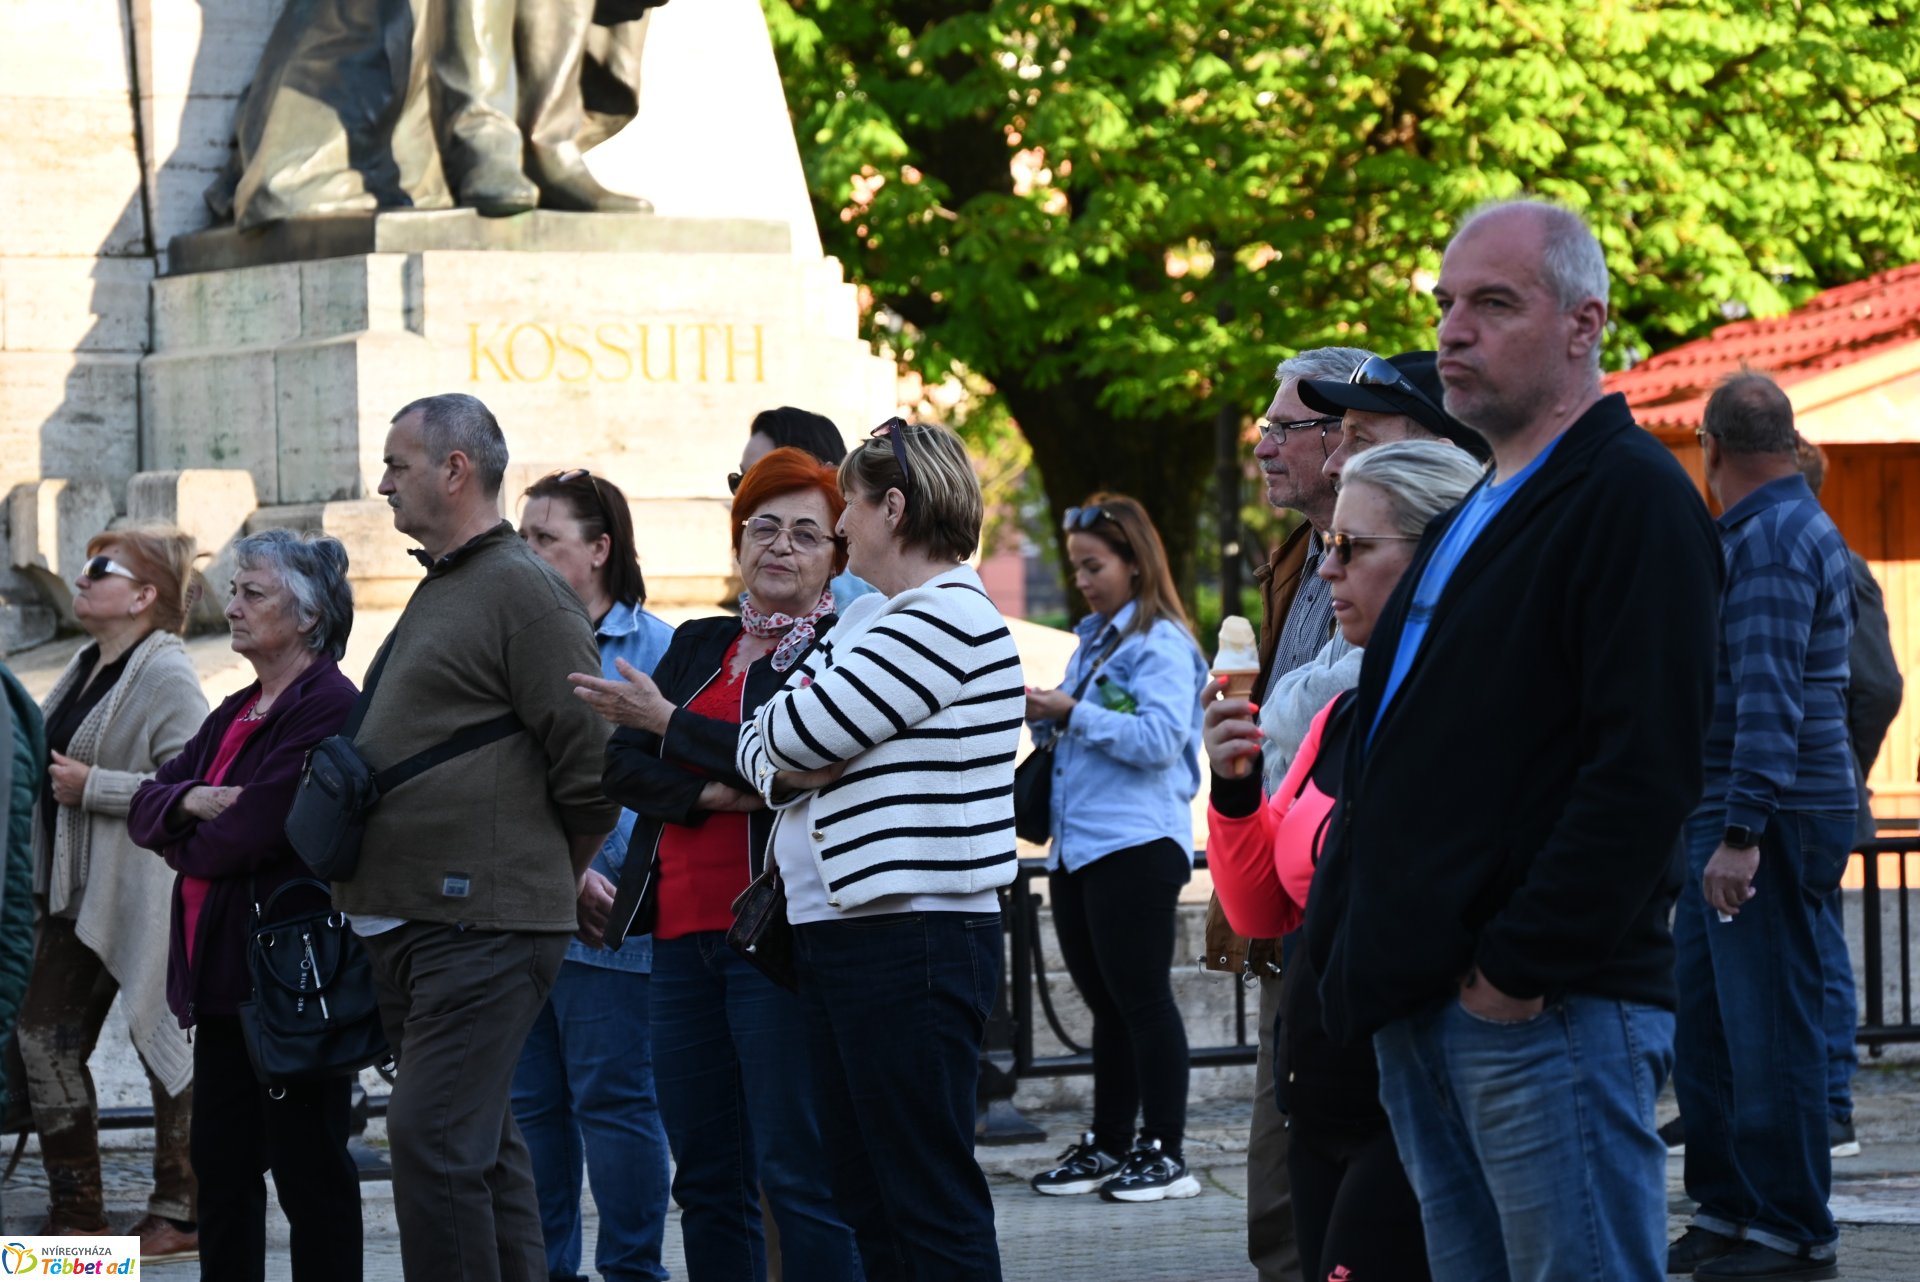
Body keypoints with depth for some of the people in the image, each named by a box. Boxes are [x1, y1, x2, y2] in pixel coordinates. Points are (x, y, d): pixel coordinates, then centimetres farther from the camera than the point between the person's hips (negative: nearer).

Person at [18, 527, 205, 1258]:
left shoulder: (165, 676, -14)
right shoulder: (88, 668, 14)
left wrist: (90, 787, -22)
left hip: (143, 895, -10)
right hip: (77, 893, 10)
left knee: (166, 1046, -1)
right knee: (44, 1040, 8)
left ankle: (179, 1215, 7)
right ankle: (75, 1212, 15)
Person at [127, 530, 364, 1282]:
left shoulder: (327, 708, -14)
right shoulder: (236, 714, 17)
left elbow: (250, 833, -21)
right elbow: (147, 807, 12)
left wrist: (185, 846, -1)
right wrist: (192, 802, -11)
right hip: (224, 968, 10)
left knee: (309, 1170, -4)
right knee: (221, 1164, 11)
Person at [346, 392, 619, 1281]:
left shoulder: (523, 590, -11)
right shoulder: (438, 589, 19)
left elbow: (591, 766, -13)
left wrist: (554, 878, -1)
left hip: (485, 924, -10)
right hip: (405, 918, 10)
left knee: (433, 1134, -15)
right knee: (482, 1141, 12)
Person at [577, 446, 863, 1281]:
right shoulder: (699, 645, 18)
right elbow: (621, 766, 8)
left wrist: (668, 723, -12)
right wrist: (709, 794, -11)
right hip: (684, 935, 7)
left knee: (797, 1173, -10)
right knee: (706, 1179, 9)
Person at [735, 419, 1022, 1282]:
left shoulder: (947, 620, -12)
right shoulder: (866, 617, 18)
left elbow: (802, 732, -16)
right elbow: (760, 742, 16)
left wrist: (786, 745, 6)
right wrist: (787, 771, -5)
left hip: (912, 941, -10)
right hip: (834, 933, 10)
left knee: (931, 1206, -8)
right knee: (866, 1201, 11)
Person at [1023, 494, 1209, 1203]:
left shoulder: (1162, 642, -8)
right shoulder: (1091, 640, 19)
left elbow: (1161, 737, -20)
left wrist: (1073, 715, -19)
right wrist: (1044, 719, 7)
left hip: (1136, 844, -9)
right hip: (1075, 846, 9)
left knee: (1141, 997, -6)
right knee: (1105, 1002, 13)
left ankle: (1165, 1152, -3)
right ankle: (1107, 1145, 19)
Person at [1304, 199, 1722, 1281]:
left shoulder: (1635, 500, -9)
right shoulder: (1470, 518, 22)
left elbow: (1645, 767, -18)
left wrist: (1521, 968, -19)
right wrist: (1364, 943, 14)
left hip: (1550, 1011, -9)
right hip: (1426, 1009, 10)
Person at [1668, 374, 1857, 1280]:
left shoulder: (1773, 540, -15)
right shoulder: (1783, 528, 18)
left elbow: (1768, 697, -23)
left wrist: (1743, 832, -27)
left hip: (1771, 822, -10)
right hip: (1727, 818, 10)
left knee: (1768, 1025, -6)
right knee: (1702, 1022, 13)